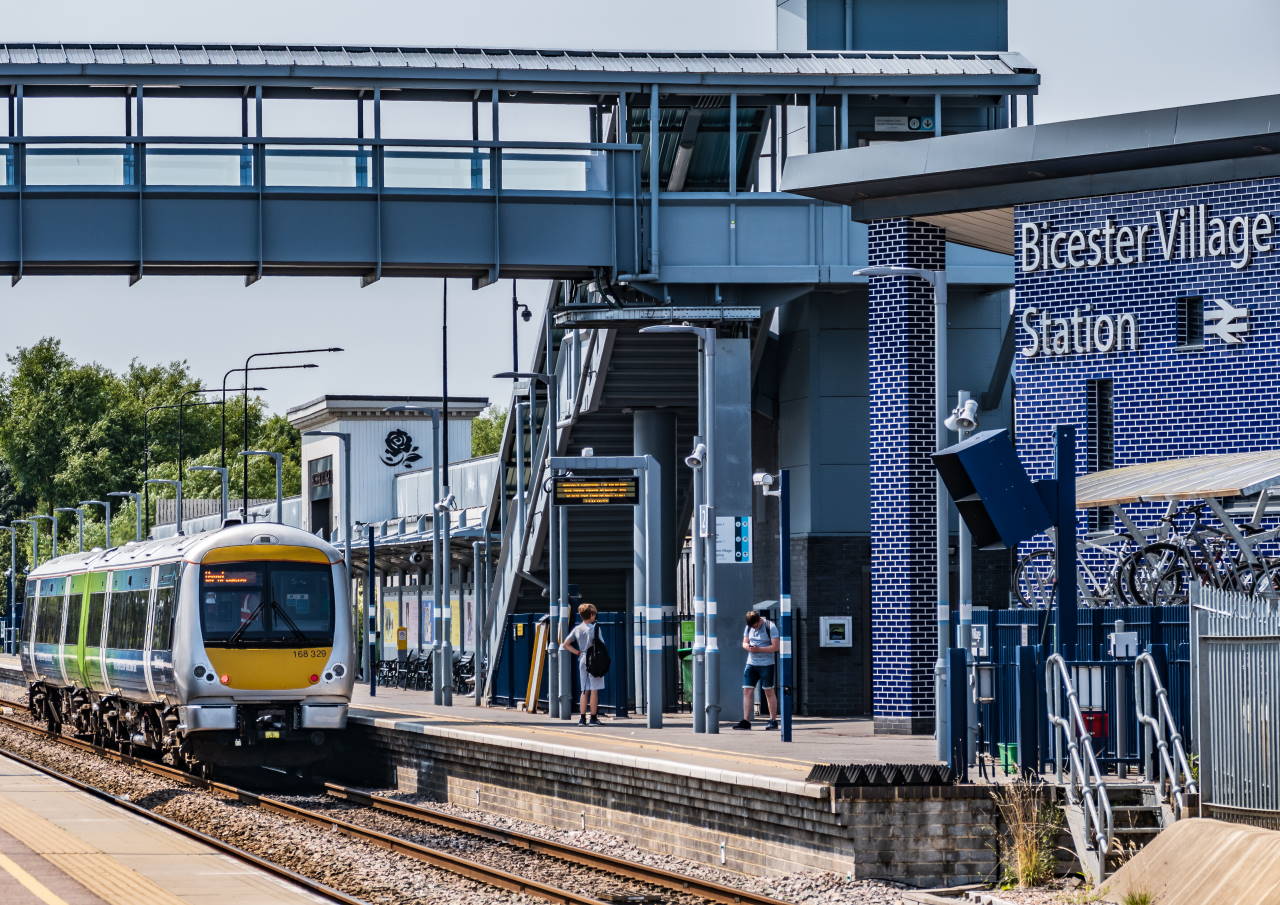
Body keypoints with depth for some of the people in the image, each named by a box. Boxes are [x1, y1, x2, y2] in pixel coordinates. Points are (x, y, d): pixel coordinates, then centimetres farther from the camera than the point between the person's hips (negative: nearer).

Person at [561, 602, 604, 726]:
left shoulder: (577, 629, 8)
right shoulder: (595, 628, -7)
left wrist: (578, 652, 11)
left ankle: (582, 718, 4)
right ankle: (594, 718, -2)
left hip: (582, 660, 5)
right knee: (594, 690, -2)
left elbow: (565, 645, 8)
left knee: (585, 691, 9)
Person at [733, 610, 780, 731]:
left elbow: (776, 646, -14)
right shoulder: (749, 627, 8)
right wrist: (747, 646, -10)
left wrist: (758, 649, -19)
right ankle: (746, 720, -1)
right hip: (751, 663, 5)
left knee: (769, 691, 2)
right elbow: (744, 642, 15)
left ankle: (773, 720, 10)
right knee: (747, 690, -2)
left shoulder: (770, 627, -10)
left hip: (766, 665, -5)